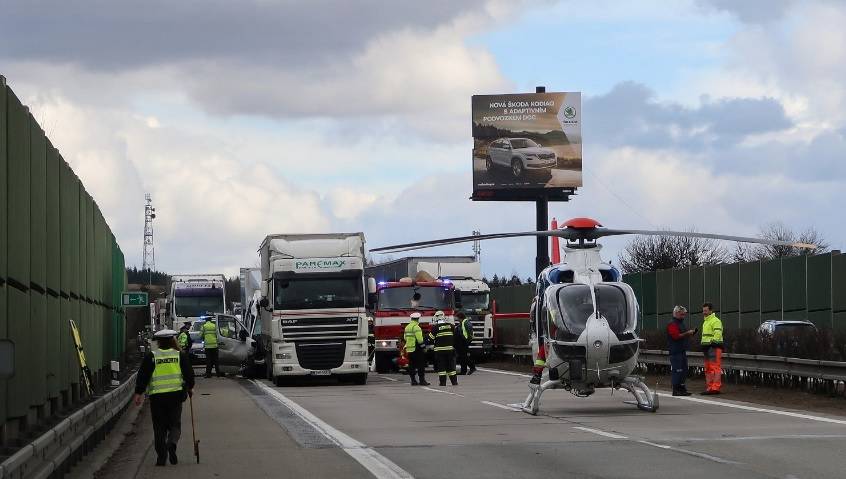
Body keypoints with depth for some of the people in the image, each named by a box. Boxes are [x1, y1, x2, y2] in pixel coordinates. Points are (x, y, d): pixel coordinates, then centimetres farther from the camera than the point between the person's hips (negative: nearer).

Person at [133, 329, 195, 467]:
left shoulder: (151, 356, 0)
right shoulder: (180, 355, 4)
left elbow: (143, 375, -2)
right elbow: (189, 373, 7)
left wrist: (139, 393, 2)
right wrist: (190, 387, 24)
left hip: (156, 395, -1)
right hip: (175, 394, 1)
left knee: (159, 427, 7)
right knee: (175, 424, 10)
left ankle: (161, 456, 4)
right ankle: (172, 443, -20)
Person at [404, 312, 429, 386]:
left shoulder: (407, 327, 14)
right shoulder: (416, 327, -13)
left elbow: (406, 338, 21)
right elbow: (420, 339, -18)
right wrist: (423, 347, -10)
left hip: (409, 349, 8)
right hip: (416, 349, -8)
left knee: (412, 365, 10)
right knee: (420, 365, -5)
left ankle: (413, 380, 9)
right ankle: (422, 380, -8)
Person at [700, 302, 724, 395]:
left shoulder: (715, 321, -9)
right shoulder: (705, 321, 23)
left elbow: (717, 334, -19)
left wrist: (713, 342, -25)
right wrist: (703, 345, 24)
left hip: (714, 346, -11)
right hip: (707, 347, 11)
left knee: (715, 367, -14)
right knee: (708, 369, 12)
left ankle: (715, 387, -18)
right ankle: (709, 387, 16)